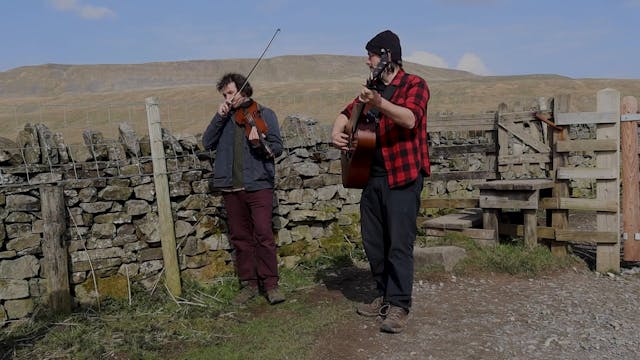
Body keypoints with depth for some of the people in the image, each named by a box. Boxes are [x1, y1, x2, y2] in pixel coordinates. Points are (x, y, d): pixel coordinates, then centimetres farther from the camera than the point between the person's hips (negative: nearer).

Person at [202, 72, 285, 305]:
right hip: (231, 187, 4)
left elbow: (278, 147, -3)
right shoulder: (225, 118, 16)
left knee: (263, 235, -8)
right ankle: (249, 284, 19)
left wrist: (260, 143, -23)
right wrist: (219, 118, -5)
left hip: (258, 184, -4)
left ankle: (270, 284, 3)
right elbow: (207, 143, 4)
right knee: (240, 237, 9)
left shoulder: (264, 114, 4)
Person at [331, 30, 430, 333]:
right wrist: (336, 132, -2)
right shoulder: (372, 88, 17)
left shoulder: (414, 84, -5)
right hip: (372, 175, 8)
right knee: (372, 242, 11)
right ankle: (384, 296, 24)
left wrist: (379, 104, -39)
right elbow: (347, 113, 20)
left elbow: (409, 119, -23)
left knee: (399, 243, -6)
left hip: (402, 175, -8)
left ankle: (399, 306, 3)